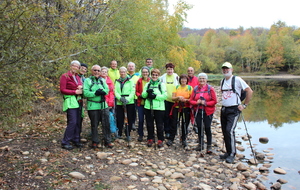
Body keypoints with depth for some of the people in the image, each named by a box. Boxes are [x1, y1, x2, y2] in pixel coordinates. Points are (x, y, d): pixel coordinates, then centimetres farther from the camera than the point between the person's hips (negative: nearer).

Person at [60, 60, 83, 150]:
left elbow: (80, 86, 27)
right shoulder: (65, 76, -3)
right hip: (70, 101, -7)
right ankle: (65, 142, -3)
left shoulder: (77, 77, 18)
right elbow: (62, 90, -8)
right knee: (72, 122, -13)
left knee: (78, 122, 7)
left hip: (78, 101, 7)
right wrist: (75, 92, -12)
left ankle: (76, 140, 19)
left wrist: (81, 87, 3)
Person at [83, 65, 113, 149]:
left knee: (106, 124, 3)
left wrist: (102, 92, -17)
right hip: (92, 106, -3)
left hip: (103, 105, 3)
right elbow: (85, 92, -10)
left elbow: (107, 90, 3)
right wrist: (95, 93, -20)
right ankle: (95, 141, 20)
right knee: (94, 125, 7)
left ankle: (107, 141, 13)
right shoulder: (87, 80, 2)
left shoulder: (102, 80, 15)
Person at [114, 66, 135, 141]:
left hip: (129, 103, -2)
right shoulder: (117, 82, 13)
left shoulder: (130, 81, 4)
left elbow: (133, 91, -4)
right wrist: (120, 98, -16)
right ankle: (119, 134, 18)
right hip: (119, 103, 2)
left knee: (129, 119, 1)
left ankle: (128, 134, 15)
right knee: (119, 119, 2)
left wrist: (128, 100, -18)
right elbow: (116, 92, 3)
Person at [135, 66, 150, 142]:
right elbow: (136, 91, 6)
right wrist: (140, 95, -12)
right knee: (141, 119, 5)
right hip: (140, 103, 1)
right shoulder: (139, 81, 3)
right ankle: (140, 135, 21)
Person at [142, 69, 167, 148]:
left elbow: (165, 96, -8)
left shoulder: (162, 84, 2)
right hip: (148, 107, 4)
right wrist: (147, 92, -13)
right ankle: (150, 139, 23)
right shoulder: (147, 84, 14)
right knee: (149, 124, 9)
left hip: (159, 108, -3)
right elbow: (143, 95, 7)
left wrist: (155, 96, -17)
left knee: (159, 125, 1)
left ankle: (160, 140, 14)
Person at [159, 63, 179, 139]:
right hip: (165, 99, 0)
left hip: (174, 100, 0)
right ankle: (167, 131, 11)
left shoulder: (176, 77, 4)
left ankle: (172, 131, 16)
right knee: (166, 116, 1)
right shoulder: (163, 77, 4)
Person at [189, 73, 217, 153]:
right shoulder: (195, 89, 7)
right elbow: (191, 100, 6)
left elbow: (214, 101, -5)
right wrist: (197, 102, -13)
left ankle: (209, 146, 6)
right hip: (197, 111, 3)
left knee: (207, 128, -4)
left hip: (208, 111, -3)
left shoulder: (210, 89, -2)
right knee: (199, 128, 9)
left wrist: (206, 103, -18)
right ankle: (200, 144, 24)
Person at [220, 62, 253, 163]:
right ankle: (228, 152, 22)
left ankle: (232, 154, -4)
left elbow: (249, 91, -8)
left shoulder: (237, 79, -8)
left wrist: (244, 105, -8)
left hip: (234, 110, -7)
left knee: (229, 130, -16)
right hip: (223, 109, 7)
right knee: (224, 131, 9)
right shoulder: (222, 81, 12)